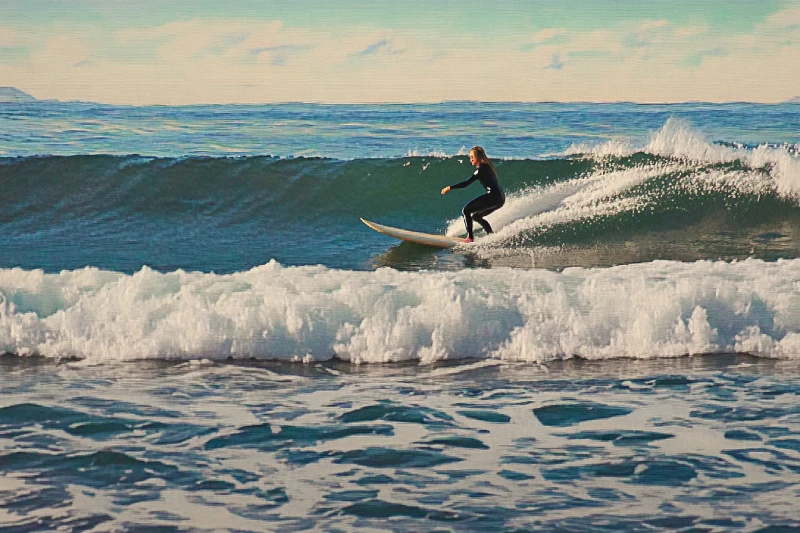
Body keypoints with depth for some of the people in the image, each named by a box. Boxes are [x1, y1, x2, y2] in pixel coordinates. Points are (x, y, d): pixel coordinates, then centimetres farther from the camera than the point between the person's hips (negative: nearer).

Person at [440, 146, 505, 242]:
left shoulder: (481, 169, -11)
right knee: (475, 216, 22)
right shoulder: (486, 167, 17)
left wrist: (450, 187, -17)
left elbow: (466, 183, -18)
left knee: (466, 210, -8)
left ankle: (470, 237, -15)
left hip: (493, 197, -10)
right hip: (499, 198, 10)